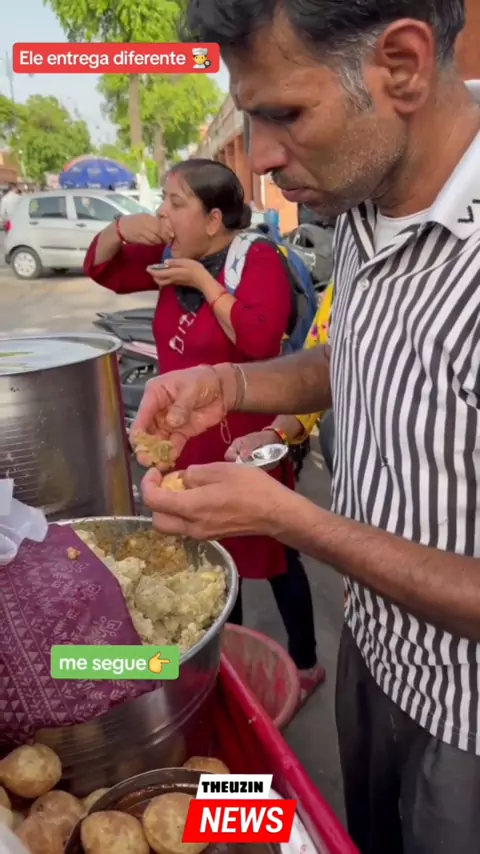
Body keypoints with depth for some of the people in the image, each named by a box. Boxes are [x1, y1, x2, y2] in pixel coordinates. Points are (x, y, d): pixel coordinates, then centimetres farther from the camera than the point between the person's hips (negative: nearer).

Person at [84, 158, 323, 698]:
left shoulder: (258, 260, -15)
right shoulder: (177, 254, 6)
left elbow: (259, 338, -30)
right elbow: (100, 269, 13)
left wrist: (204, 281, -22)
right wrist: (122, 229, -6)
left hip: (244, 441, -8)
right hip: (188, 438, 8)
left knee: (273, 553, 7)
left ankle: (305, 665, 29)